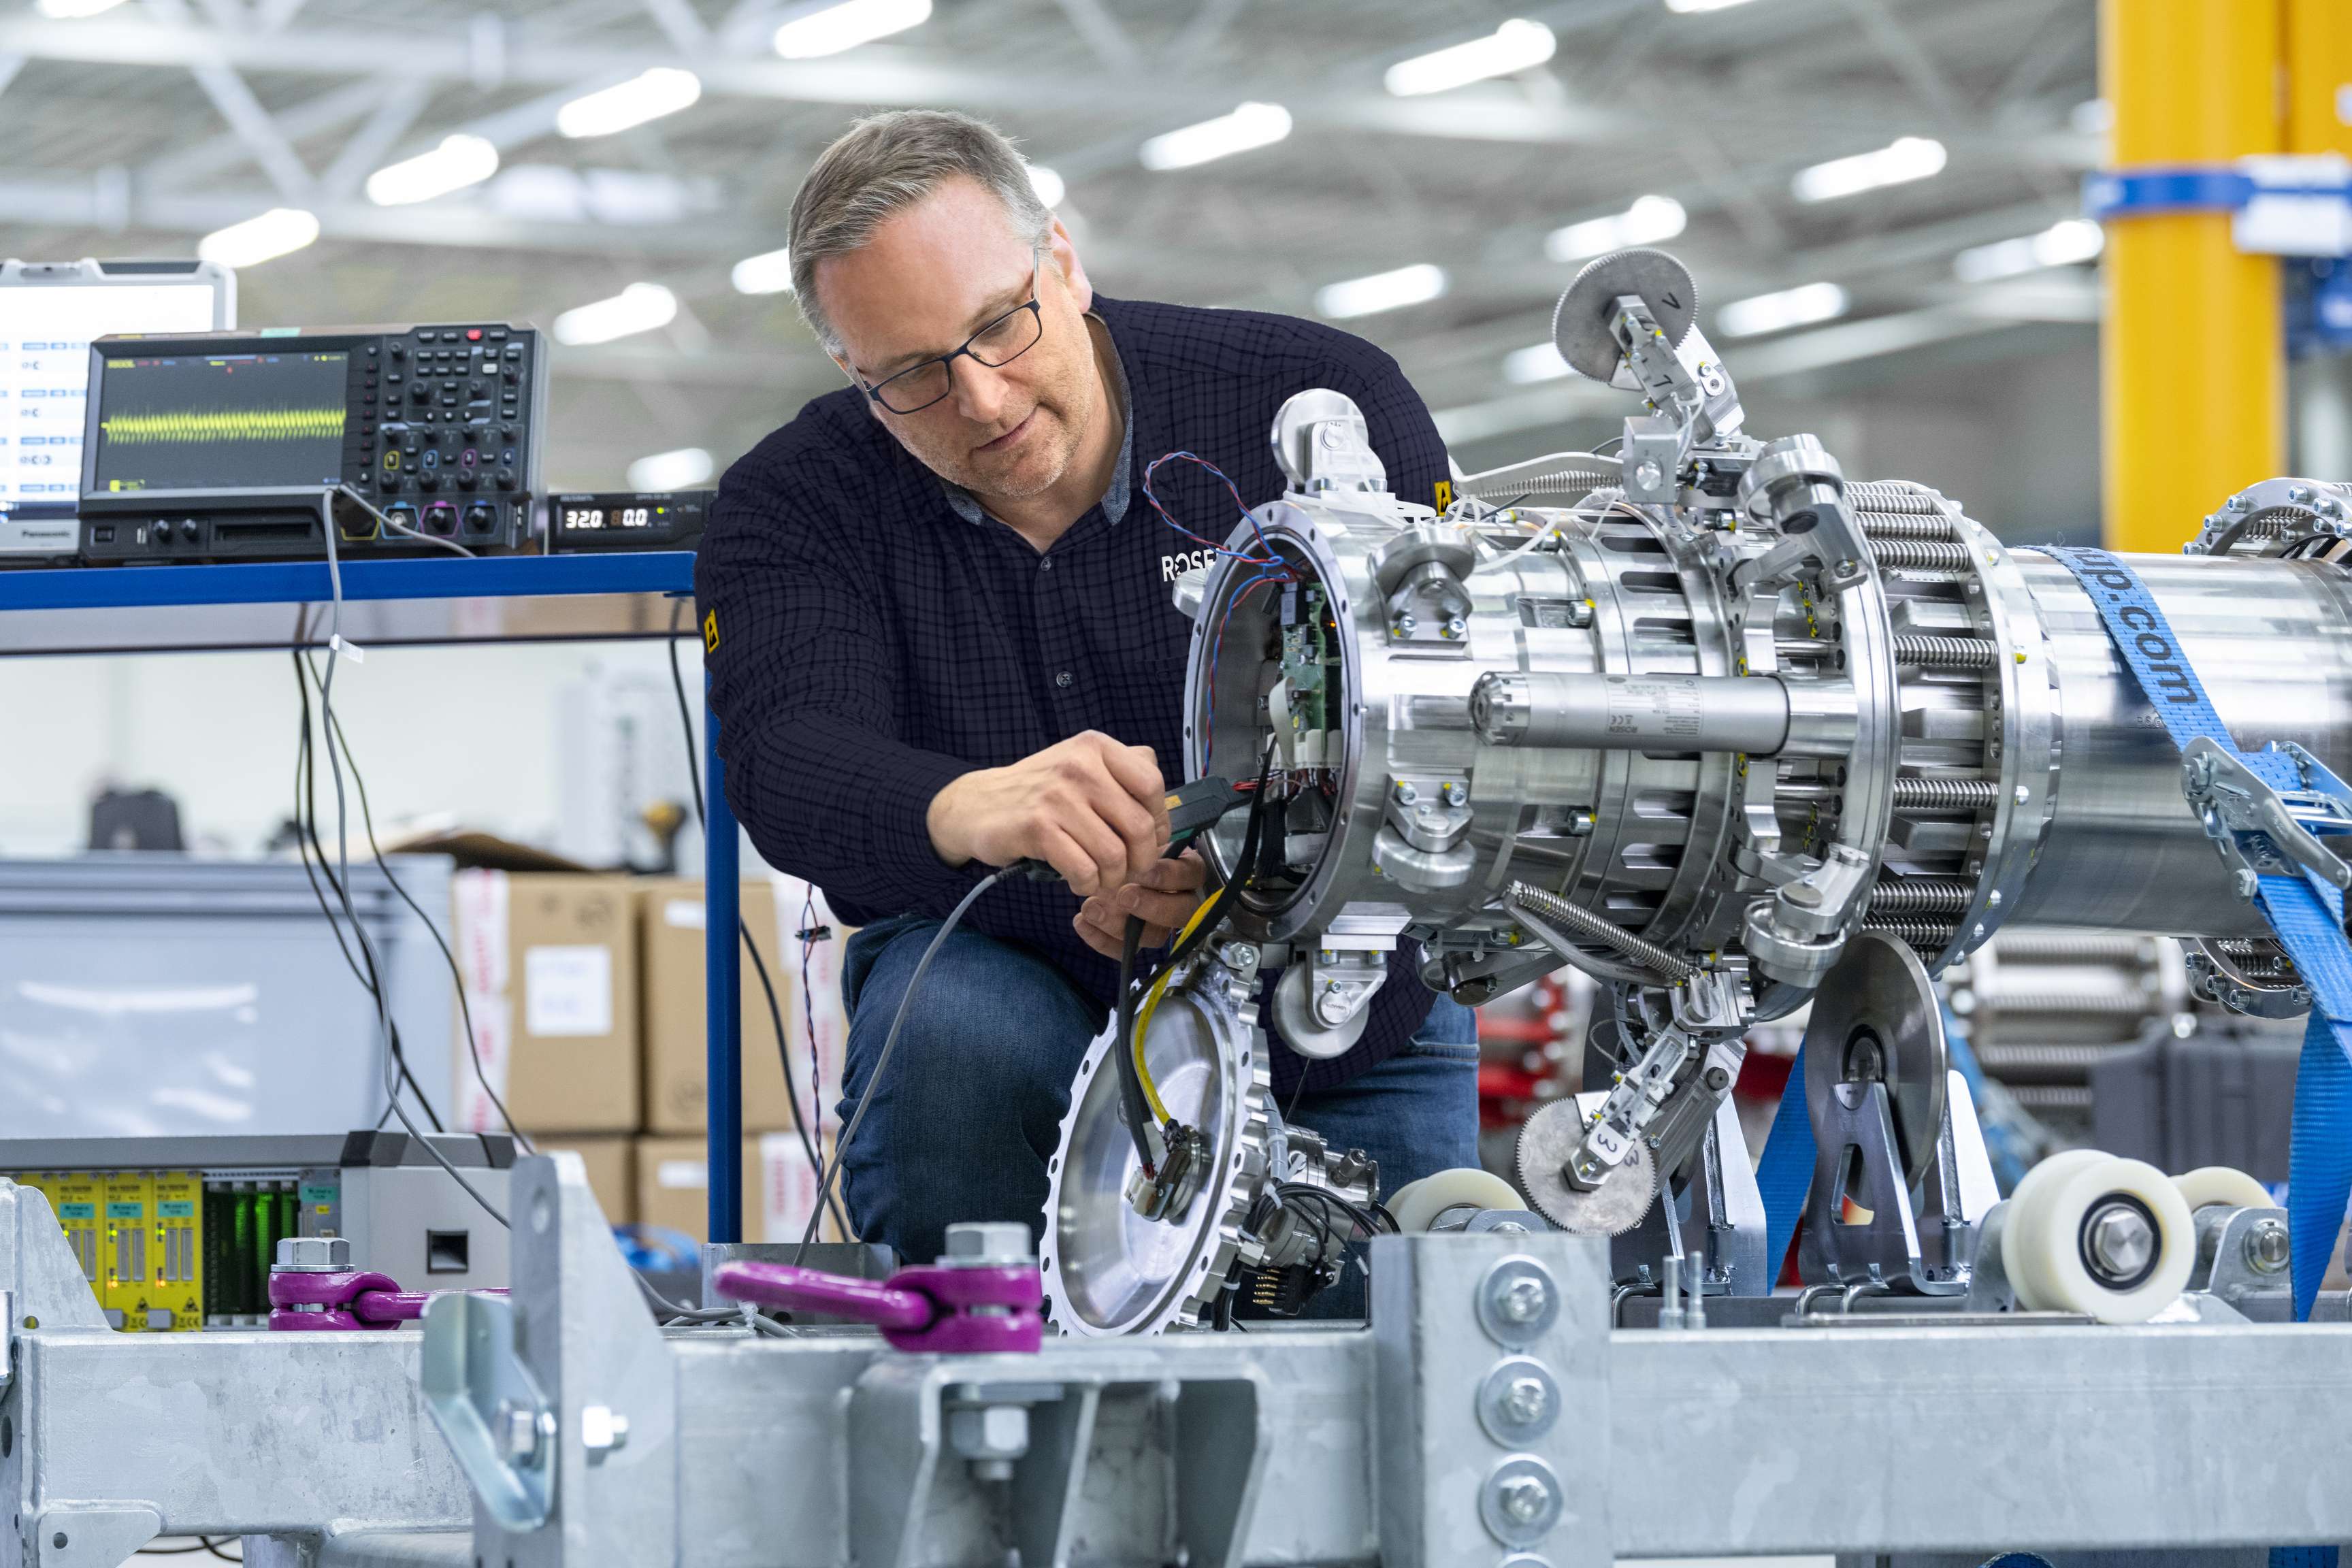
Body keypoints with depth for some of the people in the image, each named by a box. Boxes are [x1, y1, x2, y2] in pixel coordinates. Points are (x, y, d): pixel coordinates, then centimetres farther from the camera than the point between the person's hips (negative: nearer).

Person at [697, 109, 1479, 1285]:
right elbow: (789, 760, -26)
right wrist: (970, 811, -51)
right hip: (1011, 979, 0)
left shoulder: (1322, 405, -9)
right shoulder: (794, 508, -7)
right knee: (945, 1032, -33)